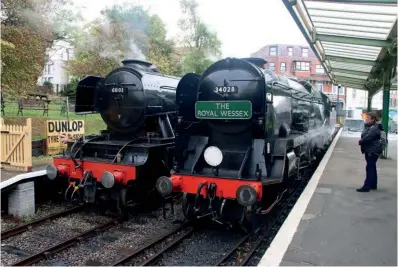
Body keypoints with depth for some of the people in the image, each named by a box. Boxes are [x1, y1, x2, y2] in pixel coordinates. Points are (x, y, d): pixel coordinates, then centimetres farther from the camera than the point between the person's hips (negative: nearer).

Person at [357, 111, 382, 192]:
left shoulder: (375, 128, -18)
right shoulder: (368, 126, 14)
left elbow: (368, 137, -27)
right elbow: (364, 136, 16)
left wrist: (360, 142, -10)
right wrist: (361, 141, -4)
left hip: (373, 151, -10)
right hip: (369, 150, 10)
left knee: (370, 168, -9)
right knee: (372, 168, 16)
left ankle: (366, 186, -9)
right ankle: (373, 185, 26)